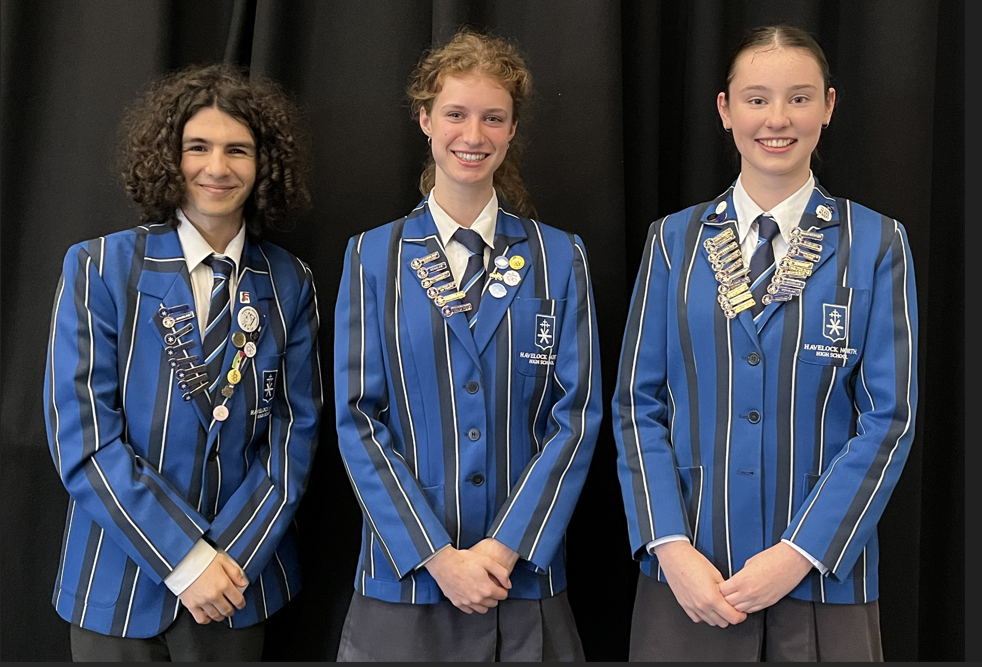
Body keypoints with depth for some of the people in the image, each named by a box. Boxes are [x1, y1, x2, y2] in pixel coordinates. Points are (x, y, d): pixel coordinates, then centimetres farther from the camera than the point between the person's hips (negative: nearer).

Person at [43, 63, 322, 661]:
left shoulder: (291, 284, -1)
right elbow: (83, 438, -12)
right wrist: (185, 559, -16)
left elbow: (295, 430, -2)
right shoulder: (100, 269, -8)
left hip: (241, 580, 2)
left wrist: (232, 555, -12)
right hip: (120, 585, -1)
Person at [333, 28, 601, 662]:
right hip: (405, 576, 0)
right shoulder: (373, 257, 2)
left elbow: (578, 413, -3)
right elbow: (359, 419, -4)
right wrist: (437, 556, -12)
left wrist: (505, 546, -12)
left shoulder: (560, 259, 3)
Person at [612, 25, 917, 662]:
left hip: (824, 579, -1)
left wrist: (799, 554, -13)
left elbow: (889, 418, -4)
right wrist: (671, 547, -10)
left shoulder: (876, 243, 0)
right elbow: (638, 403, 1)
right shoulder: (673, 240, 4)